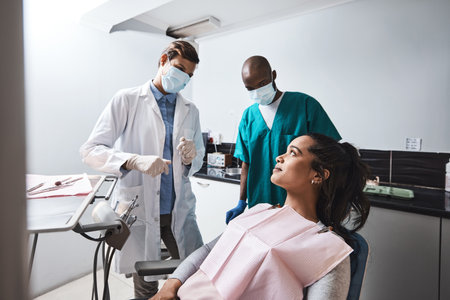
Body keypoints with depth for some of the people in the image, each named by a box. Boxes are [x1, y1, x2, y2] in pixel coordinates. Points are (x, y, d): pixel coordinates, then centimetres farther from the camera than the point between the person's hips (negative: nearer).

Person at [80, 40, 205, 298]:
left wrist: (191, 158, -11)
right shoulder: (127, 100, -3)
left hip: (180, 210, 4)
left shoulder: (191, 110, 8)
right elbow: (90, 150, -9)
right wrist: (135, 160, -26)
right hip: (139, 210, -3)